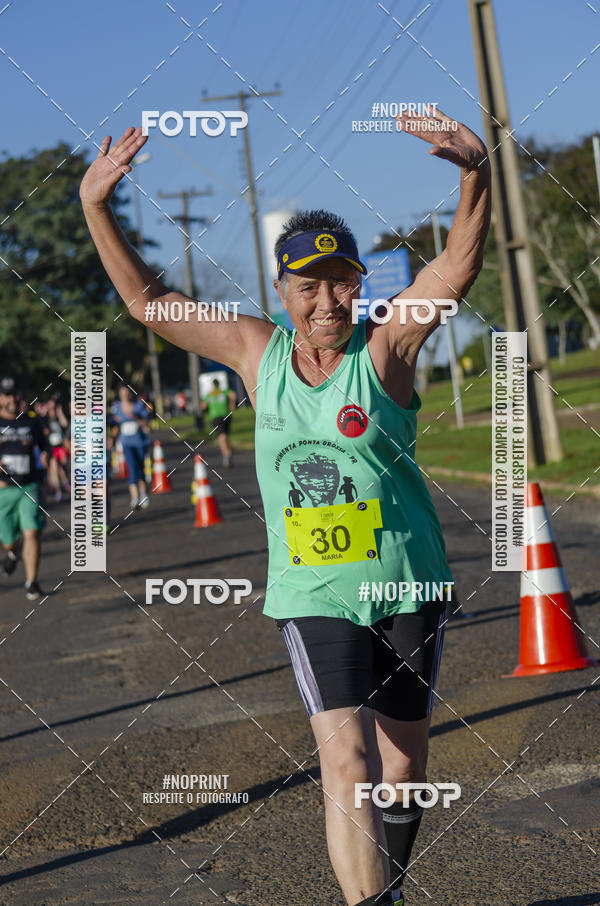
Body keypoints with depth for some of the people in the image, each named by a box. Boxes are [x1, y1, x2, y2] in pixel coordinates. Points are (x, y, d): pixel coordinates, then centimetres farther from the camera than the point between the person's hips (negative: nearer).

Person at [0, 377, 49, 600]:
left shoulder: (31, 419, 6)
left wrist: (45, 454, -4)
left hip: (29, 487, 0)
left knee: (31, 533, -16)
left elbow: (44, 444, 19)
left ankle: (32, 583, -8)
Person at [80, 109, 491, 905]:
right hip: (313, 594, 0)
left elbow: (458, 265, -20)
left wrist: (475, 172, -36)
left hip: (407, 584, 0)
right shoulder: (257, 352, 2)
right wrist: (96, 209, -1)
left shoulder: (386, 344, -6)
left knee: (403, 763, 11)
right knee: (344, 759, -15)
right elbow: (148, 299, 8)